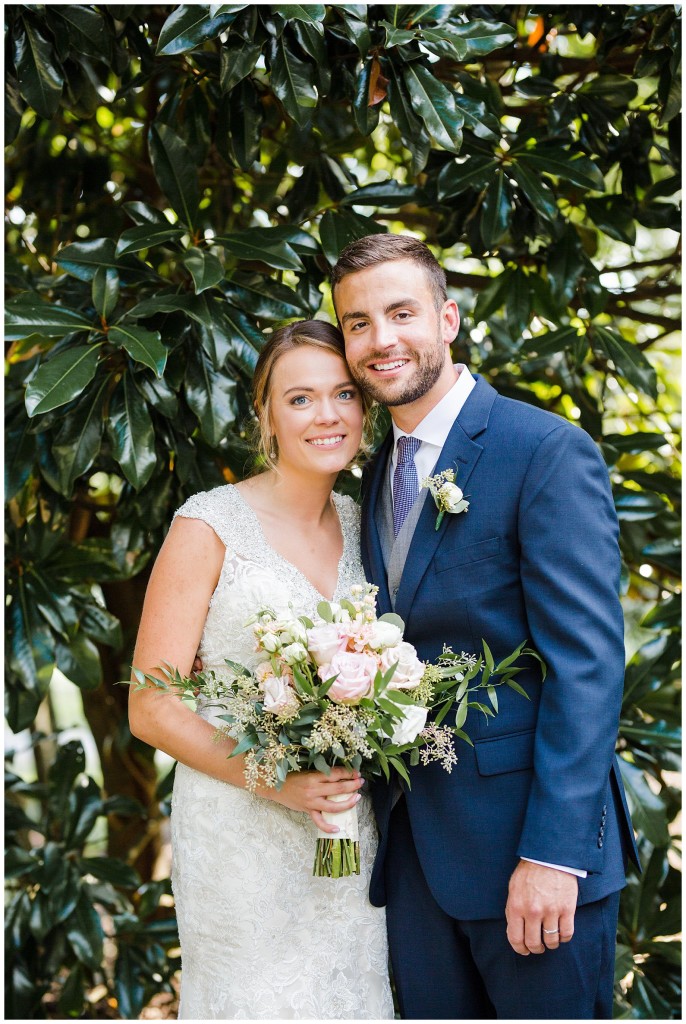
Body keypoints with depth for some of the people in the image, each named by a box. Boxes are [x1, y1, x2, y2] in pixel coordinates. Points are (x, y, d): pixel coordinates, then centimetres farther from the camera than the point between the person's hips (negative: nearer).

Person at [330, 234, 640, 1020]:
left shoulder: (548, 452, -12)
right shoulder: (379, 475, 13)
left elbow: (587, 662, -17)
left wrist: (553, 851, -20)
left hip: (524, 839, -7)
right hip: (414, 843, 7)